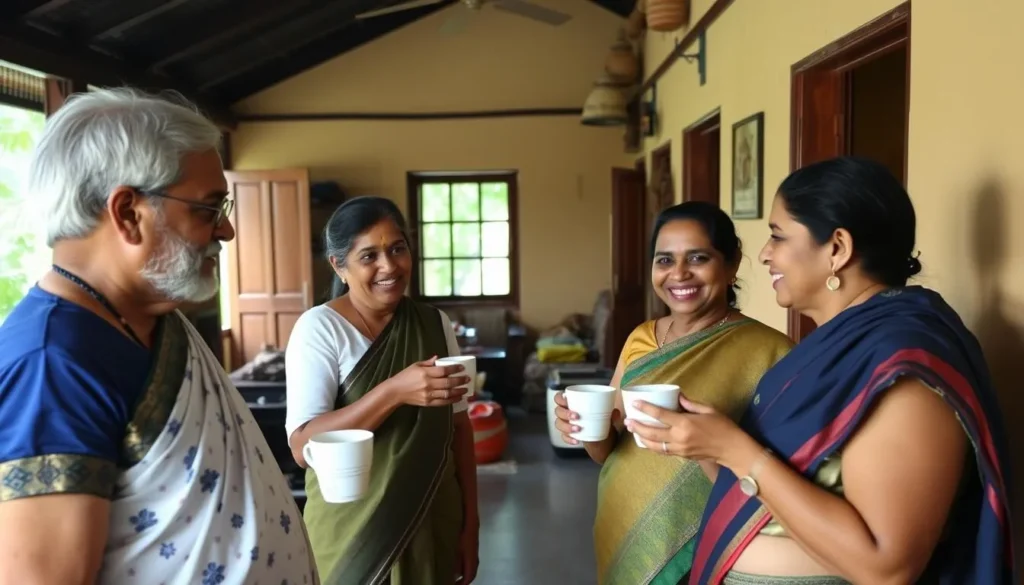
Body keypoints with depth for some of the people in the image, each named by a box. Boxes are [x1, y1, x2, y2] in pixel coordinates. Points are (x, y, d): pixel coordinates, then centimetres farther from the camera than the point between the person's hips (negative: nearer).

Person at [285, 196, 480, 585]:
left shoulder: (435, 323, 0)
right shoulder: (320, 328, -14)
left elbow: (458, 426, 4)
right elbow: (303, 446, -22)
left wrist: (470, 522, 3)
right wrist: (394, 391, -32)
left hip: (434, 524, 4)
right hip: (353, 530, -4)